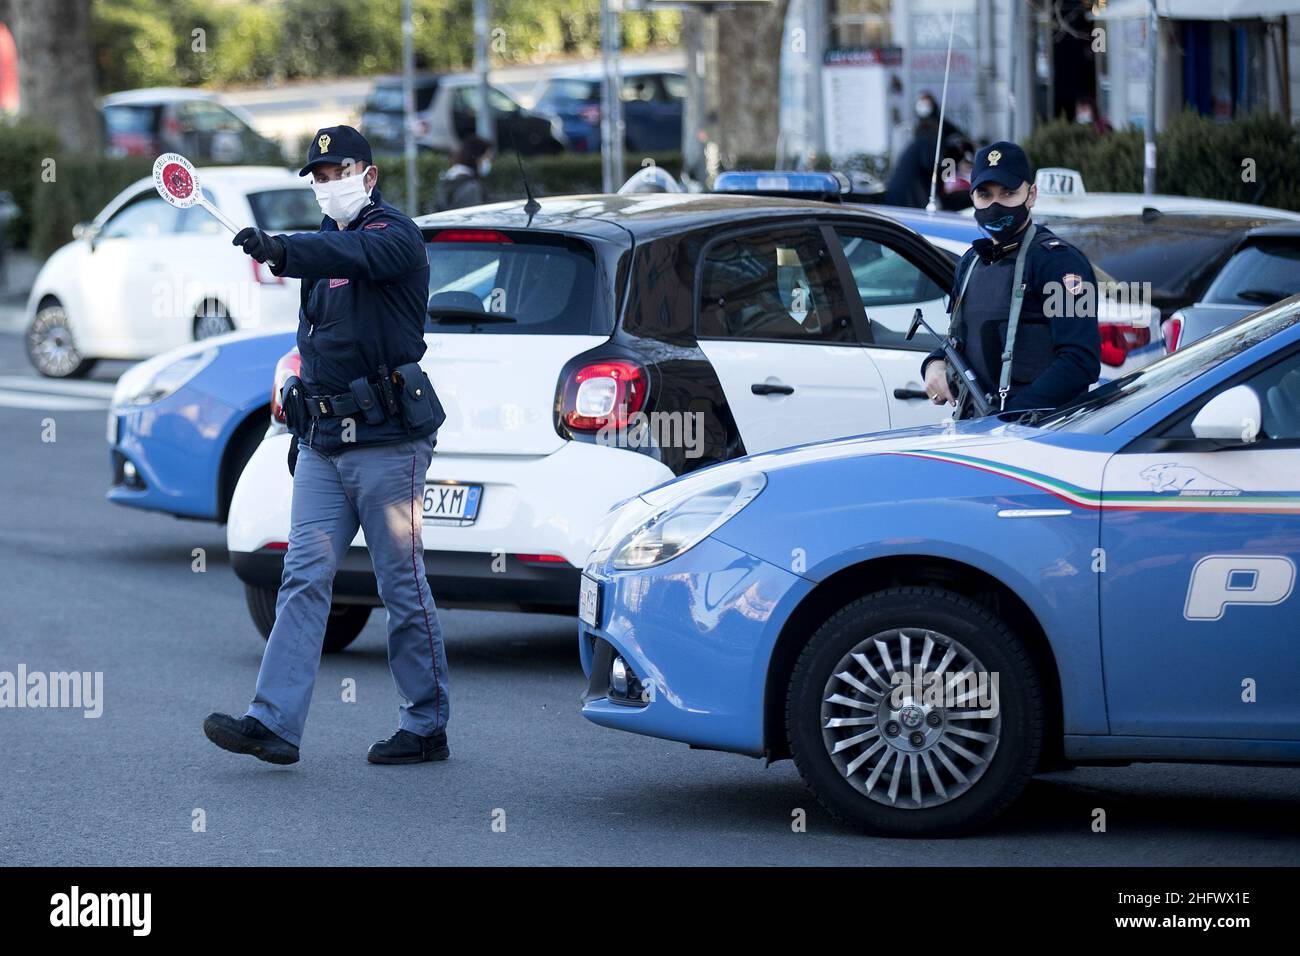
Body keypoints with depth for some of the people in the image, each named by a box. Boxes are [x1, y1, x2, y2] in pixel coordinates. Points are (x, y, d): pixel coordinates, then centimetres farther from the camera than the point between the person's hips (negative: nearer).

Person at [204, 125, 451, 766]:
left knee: (403, 587, 0)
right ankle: (274, 722, -9)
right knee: (303, 579, -2)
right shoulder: (323, 247, 18)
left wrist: (282, 251, -49)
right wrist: (301, 429, 21)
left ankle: (426, 727, 9)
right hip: (323, 443, 7)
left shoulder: (395, 235, -8)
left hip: (386, 441, -7)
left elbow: (354, 253, -33)